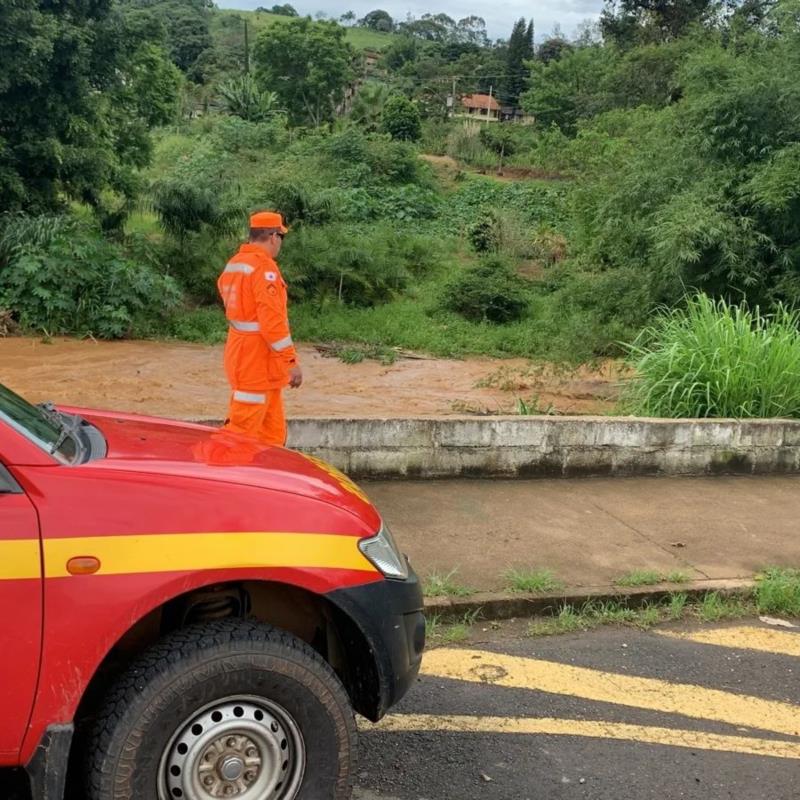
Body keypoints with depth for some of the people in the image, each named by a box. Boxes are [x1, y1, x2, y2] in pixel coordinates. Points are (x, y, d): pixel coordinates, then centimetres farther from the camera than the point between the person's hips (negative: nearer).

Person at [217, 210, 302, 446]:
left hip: (239, 354, 10)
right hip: (259, 362, -9)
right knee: (243, 430, -5)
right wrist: (291, 361, -19)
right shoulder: (264, 267, -16)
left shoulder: (233, 264, 13)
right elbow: (272, 320, -23)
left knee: (273, 433, 14)